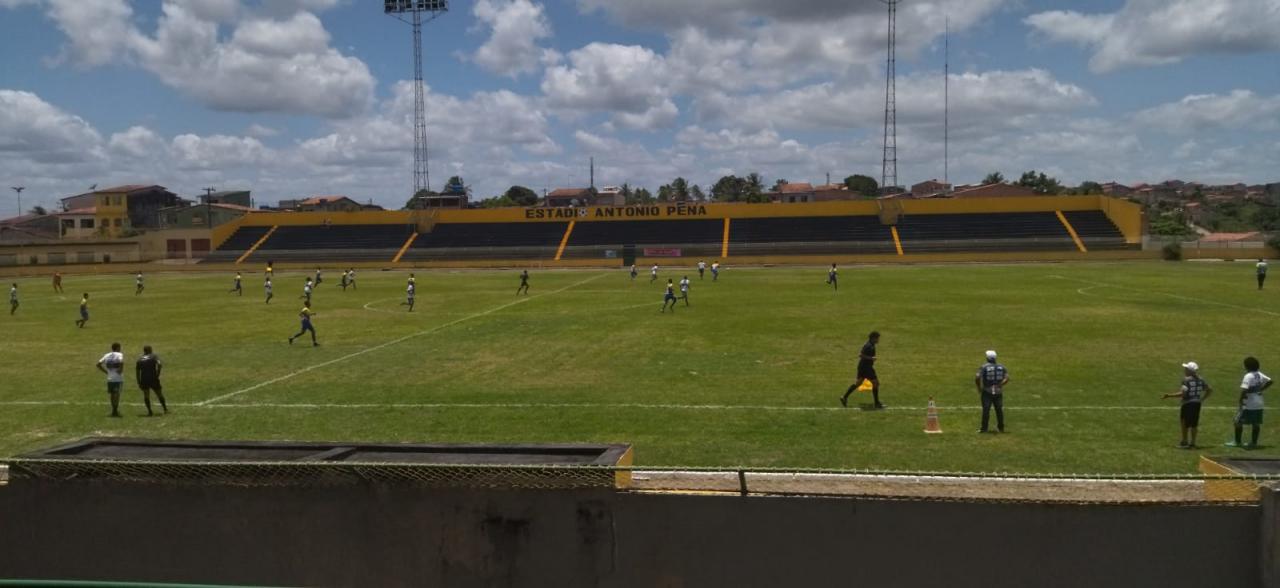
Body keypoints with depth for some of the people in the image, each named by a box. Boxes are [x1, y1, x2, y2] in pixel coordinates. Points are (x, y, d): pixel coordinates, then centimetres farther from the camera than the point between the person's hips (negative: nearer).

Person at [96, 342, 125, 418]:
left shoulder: (107, 355, 11)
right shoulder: (119, 355, -5)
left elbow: (98, 364, 9)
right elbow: (121, 362, -26)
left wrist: (106, 372, 11)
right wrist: (121, 370, -12)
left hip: (110, 378, 5)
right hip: (118, 378, -5)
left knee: (112, 394, 14)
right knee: (117, 394, -2)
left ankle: (114, 410, 20)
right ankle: (115, 411, -6)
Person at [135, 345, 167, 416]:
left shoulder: (139, 360, 12)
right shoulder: (154, 356, 3)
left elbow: (137, 371, 9)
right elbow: (159, 364, -15)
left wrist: (139, 382, 12)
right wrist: (158, 374, -6)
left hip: (143, 379, 2)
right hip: (153, 378, -2)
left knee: (146, 395, 9)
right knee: (159, 394, 10)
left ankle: (150, 411, 3)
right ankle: (165, 409, 16)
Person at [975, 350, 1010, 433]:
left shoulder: (984, 367, -9)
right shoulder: (1001, 367, 3)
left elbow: (977, 378, -16)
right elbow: (1007, 378, -1)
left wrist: (979, 387, -2)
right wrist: (1000, 385, 6)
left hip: (987, 392, -3)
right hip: (998, 391, 3)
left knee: (986, 410, 1)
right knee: (999, 409, 15)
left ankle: (984, 428, 2)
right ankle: (1001, 427, 24)